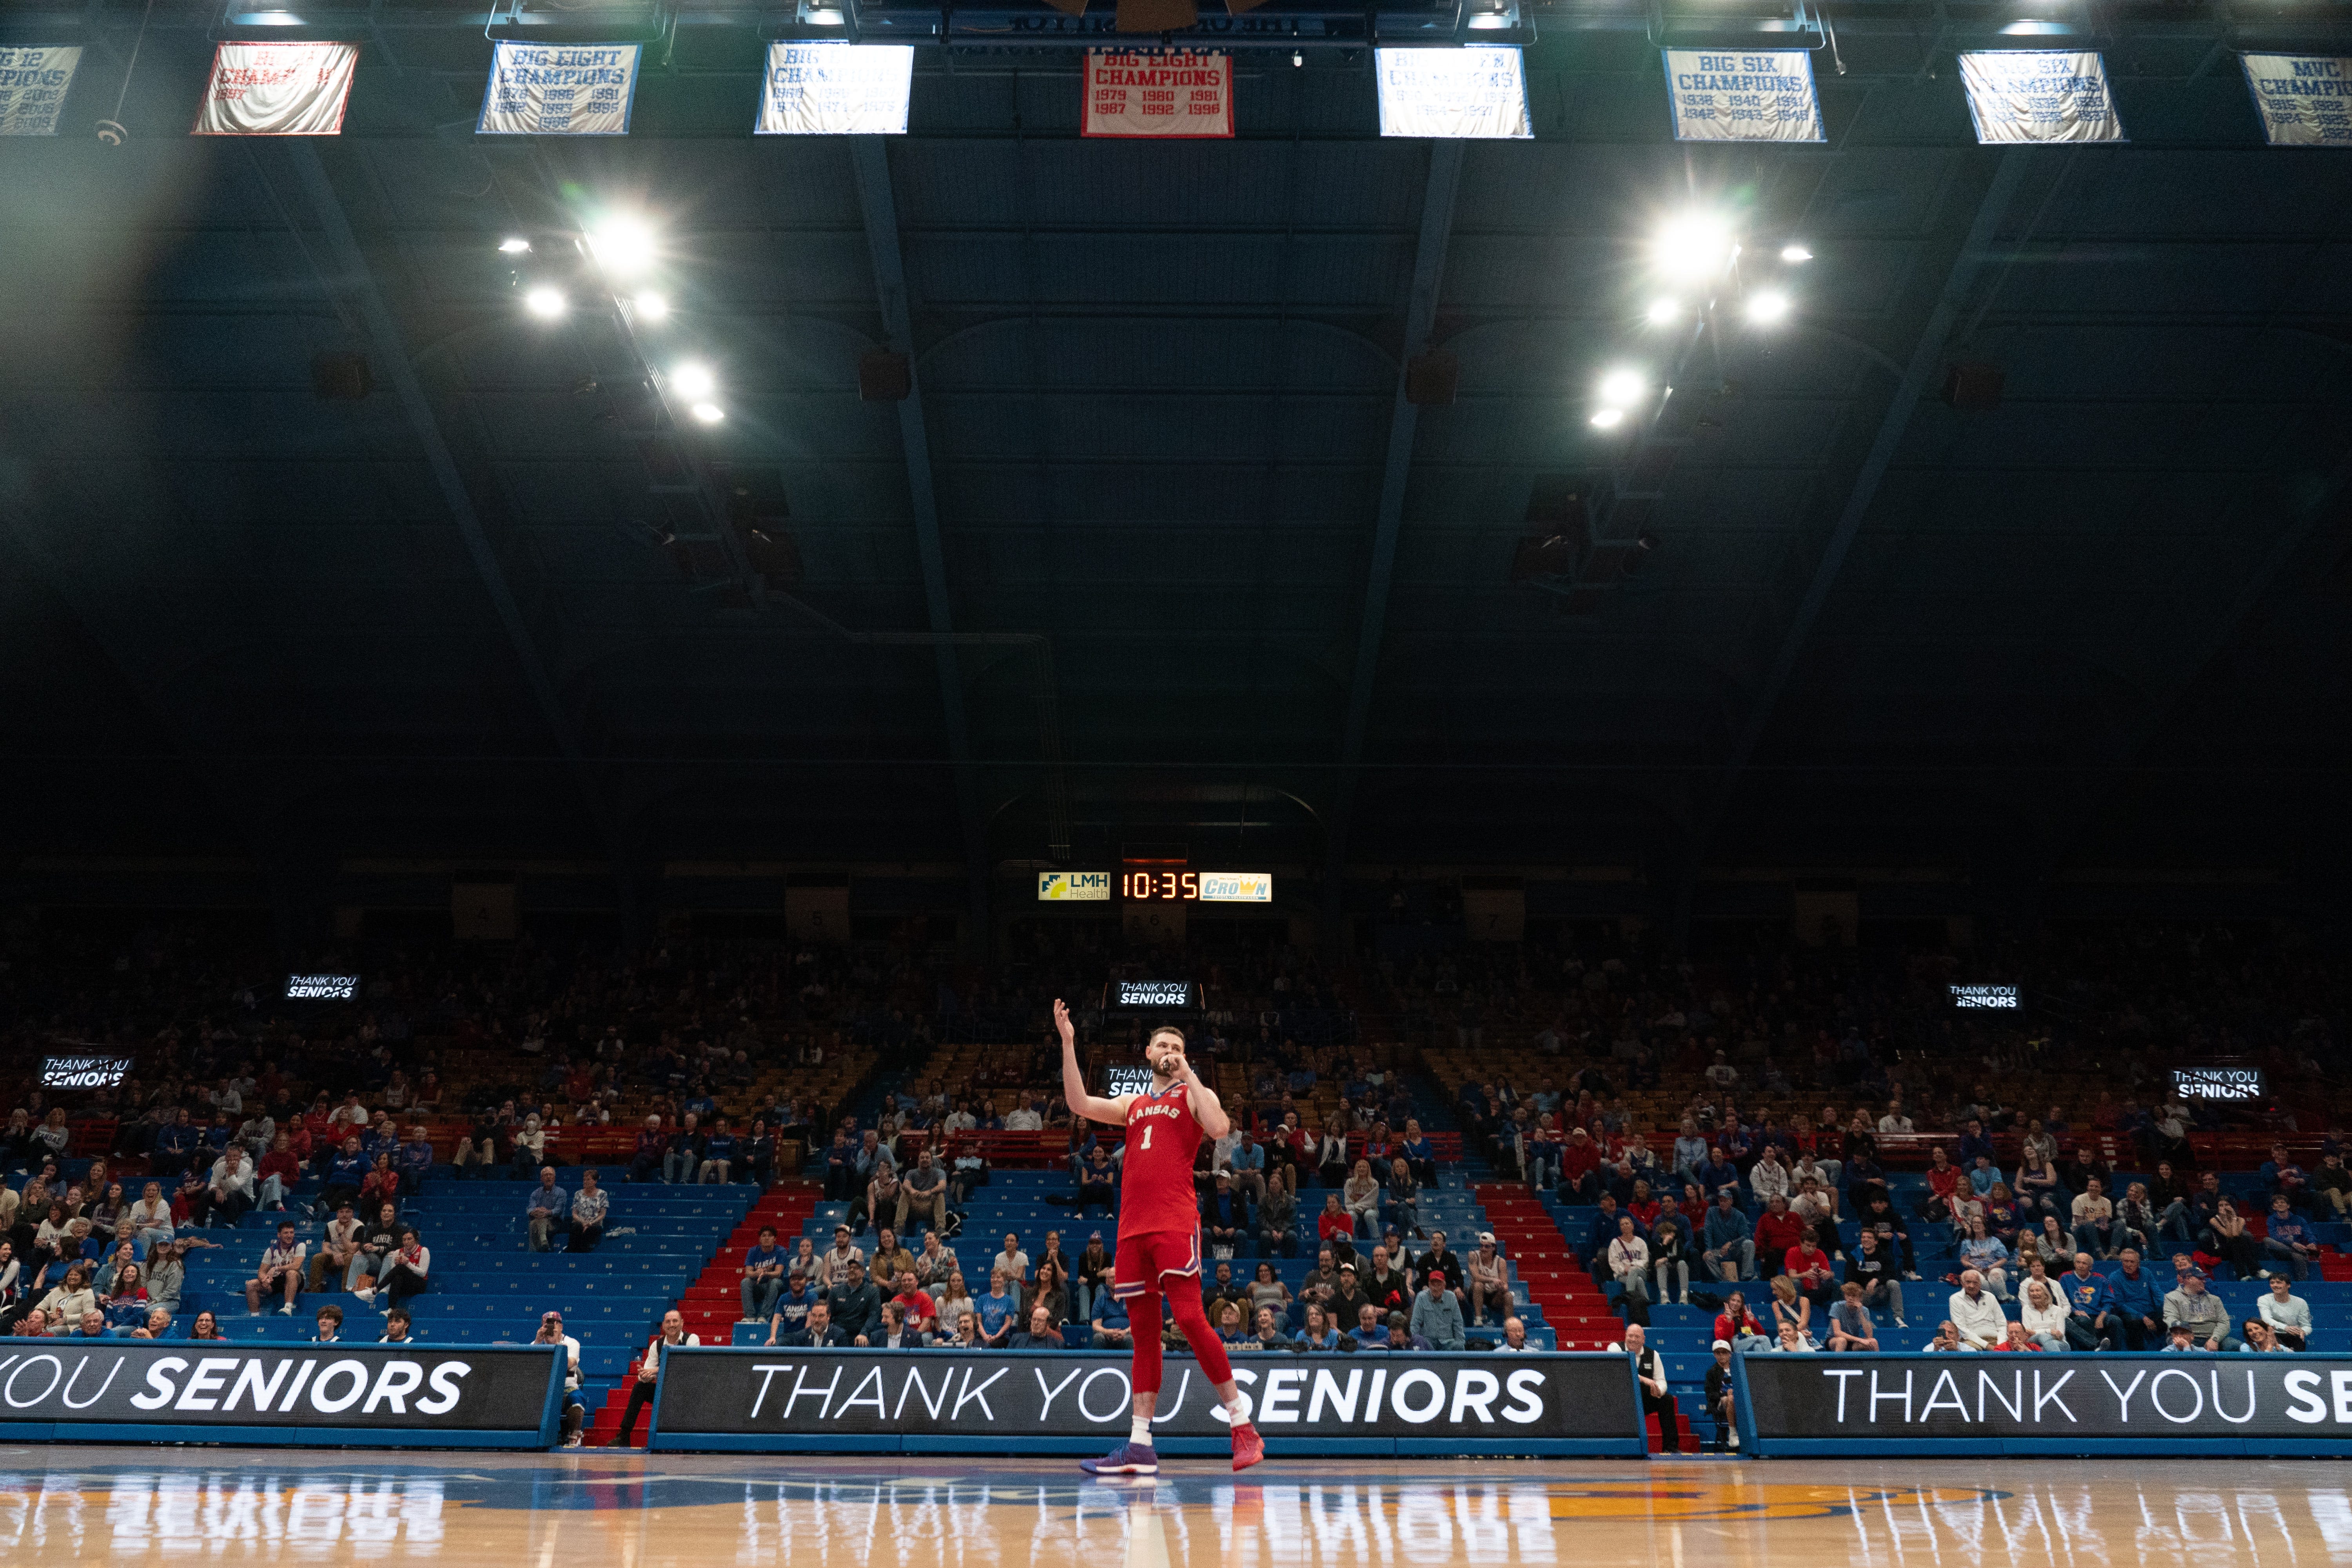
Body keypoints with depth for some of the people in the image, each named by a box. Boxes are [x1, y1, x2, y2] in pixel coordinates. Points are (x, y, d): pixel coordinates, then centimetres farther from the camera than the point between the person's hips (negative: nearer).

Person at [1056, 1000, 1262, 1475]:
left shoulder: (1193, 1094, 9)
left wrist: (1190, 1076, -6)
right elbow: (1080, 1104, 10)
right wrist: (1068, 1044, 4)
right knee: (1144, 1333, 6)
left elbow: (1219, 1128, -12)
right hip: (1132, 1228, 6)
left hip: (1175, 1223, -5)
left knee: (1190, 1318, -15)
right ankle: (1140, 1446, 7)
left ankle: (1243, 1426, -7)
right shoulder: (1133, 1105, 23)